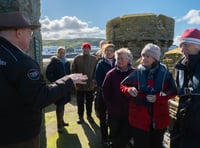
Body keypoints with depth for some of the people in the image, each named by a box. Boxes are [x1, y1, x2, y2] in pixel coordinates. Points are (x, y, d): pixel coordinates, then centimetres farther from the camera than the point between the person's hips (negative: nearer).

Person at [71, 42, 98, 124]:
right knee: (80, 102, 11)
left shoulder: (94, 58, 0)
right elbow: (73, 70, -2)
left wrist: (94, 80, -6)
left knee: (89, 102, 14)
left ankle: (89, 115, 32)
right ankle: (80, 116, 26)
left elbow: (96, 71, 0)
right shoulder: (77, 58, -3)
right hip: (80, 85, 0)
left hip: (90, 85, 1)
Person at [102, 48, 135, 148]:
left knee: (126, 134, 13)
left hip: (129, 111, 0)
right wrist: (109, 105, -2)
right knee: (114, 134, 18)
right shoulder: (111, 73, -7)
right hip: (114, 111, 1)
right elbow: (105, 91, 0)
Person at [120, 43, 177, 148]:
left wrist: (157, 97, -19)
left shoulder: (164, 72, -5)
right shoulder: (137, 72, -5)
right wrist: (129, 90, -20)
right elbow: (122, 85, 2)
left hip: (159, 118, 1)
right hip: (139, 118, -1)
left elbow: (173, 91, -3)